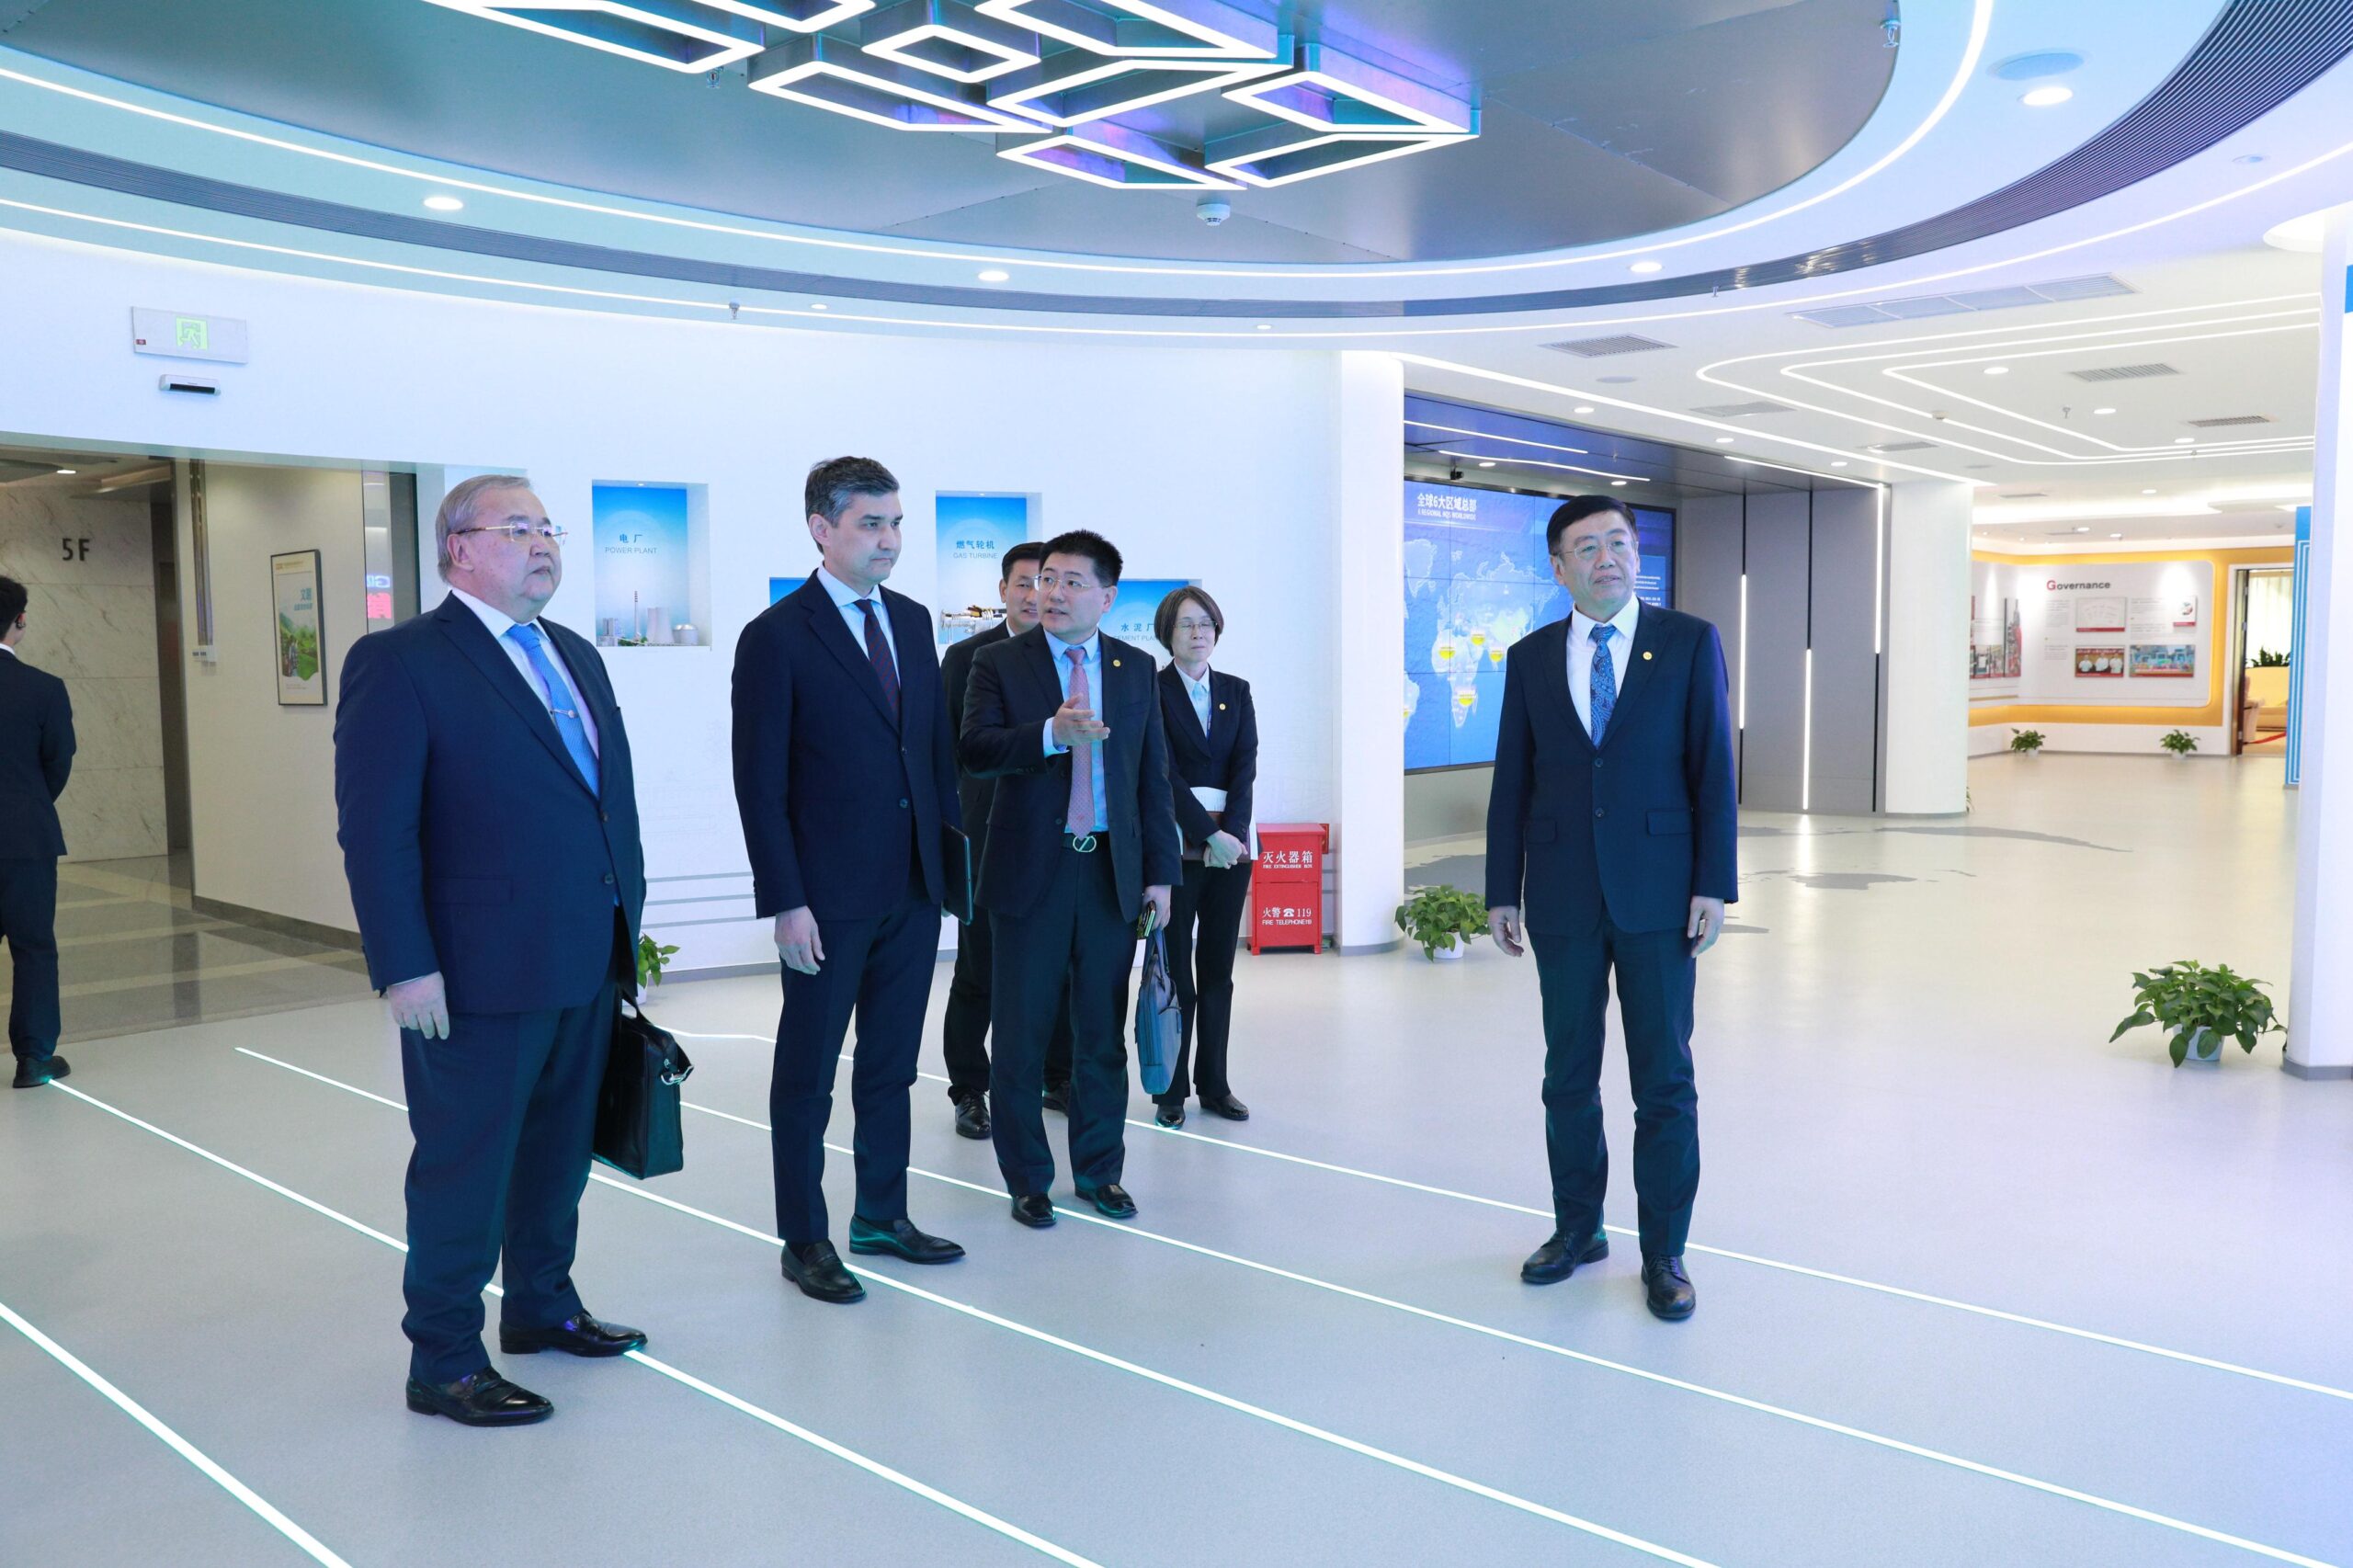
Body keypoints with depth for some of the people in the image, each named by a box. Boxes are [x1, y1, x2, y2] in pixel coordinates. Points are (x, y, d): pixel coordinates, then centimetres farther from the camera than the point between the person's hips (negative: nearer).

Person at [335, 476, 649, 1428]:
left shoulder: (576, 656, 14)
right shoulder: (399, 662, -9)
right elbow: (374, 829, -13)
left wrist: (625, 920, 13)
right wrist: (404, 966, -18)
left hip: (587, 965, 7)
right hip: (480, 974, -7)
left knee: (559, 1151, 19)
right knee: (466, 1167, 5)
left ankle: (542, 1305, 37)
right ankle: (443, 1362, 19)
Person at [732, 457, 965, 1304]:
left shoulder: (913, 621, 9)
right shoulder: (776, 637, -9)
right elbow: (760, 783, -11)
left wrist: (951, 850, 7)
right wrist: (785, 901, -15)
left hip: (914, 890, 6)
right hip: (829, 899, -6)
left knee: (891, 1067, 16)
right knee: (807, 1076, 8)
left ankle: (881, 1215, 30)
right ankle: (804, 1240, 20)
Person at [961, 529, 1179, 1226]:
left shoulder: (1136, 668, 8)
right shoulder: (1000, 662, 0)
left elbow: (1153, 774, 8)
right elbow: (975, 749, -14)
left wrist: (1161, 871, 4)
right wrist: (1050, 734, -29)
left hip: (1112, 873, 2)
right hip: (1031, 871, -2)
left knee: (1103, 1033, 10)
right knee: (1021, 1036, 4)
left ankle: (1099, 1169, 25)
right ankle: (1027, 1180, 19)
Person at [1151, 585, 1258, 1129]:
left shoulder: (1236, 691, 12)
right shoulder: (1152, 691, -2)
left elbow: (1245, 767, 3)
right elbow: (1164, 774, -9)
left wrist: (1230, 833, -10)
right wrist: (1210, 834, -15)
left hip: (1231, 844, 4)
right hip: (1175, 846, -4)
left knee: (1218, 970, 8)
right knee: (1175, 972, 0)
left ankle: (1214, 1084, 16)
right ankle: (1171, 1090, 9)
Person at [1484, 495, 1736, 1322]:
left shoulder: (1690, 642, 0)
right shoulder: (1531, 657, 7)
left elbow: (1713, 771, -2)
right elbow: (1511, 782, 8)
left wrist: (1715, 885, -9)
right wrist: (1501, 892, 5)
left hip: (1657, 893, -2)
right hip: (1563, 897, 3)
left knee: (1664, 1079, 3)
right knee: (1568, 1075, 12)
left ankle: (1664, 1253, 16)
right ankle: (1577, 1228, 28)